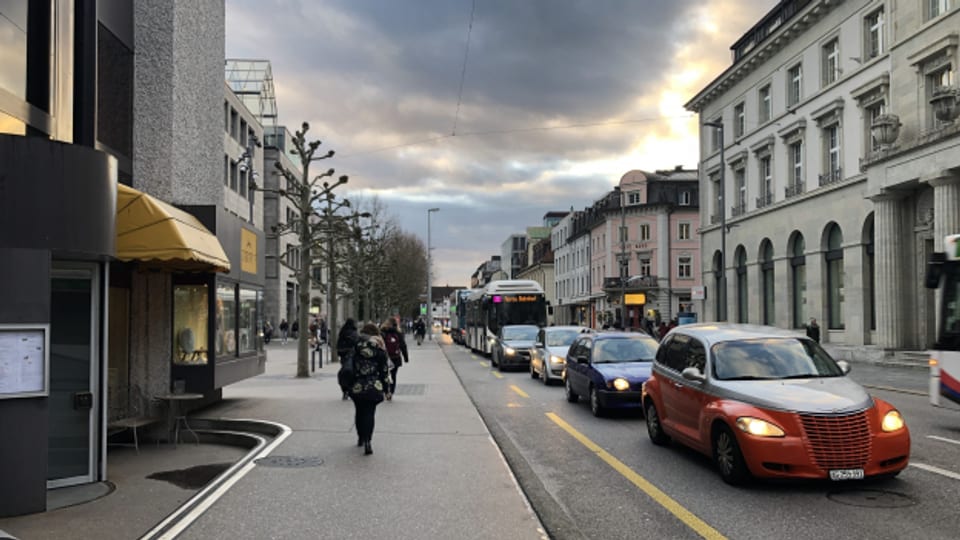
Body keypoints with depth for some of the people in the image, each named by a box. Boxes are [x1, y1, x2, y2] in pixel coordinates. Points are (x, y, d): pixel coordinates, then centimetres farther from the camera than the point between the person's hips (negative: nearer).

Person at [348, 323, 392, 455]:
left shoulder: (355, 346, -1)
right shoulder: (379, 347, -3)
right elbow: (384, 369, 0)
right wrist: (386, 387, 6)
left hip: (357, 386, 1)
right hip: (373, 387, -1)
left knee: (359, 412, 18)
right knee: (369, 413, 0)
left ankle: (361, 438, 30)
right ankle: (367, 441, -14)